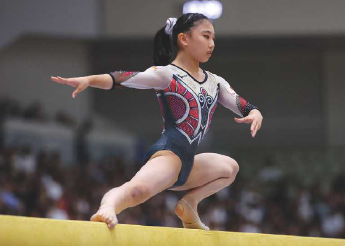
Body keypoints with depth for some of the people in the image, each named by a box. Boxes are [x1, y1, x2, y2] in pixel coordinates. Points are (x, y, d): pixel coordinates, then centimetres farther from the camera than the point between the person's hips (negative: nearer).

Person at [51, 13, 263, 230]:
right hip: (168, 153, -9)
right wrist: (90, 79, -37)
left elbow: (244, 107, 13)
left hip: (186, 163, 9)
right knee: (139, 189, -40)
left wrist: (255, 114, -13)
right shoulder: (167, 75, -4)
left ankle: (190, 203, 22)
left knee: (230, 167, 32)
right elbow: (129, 78, -19)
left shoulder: (214, 82, 17)